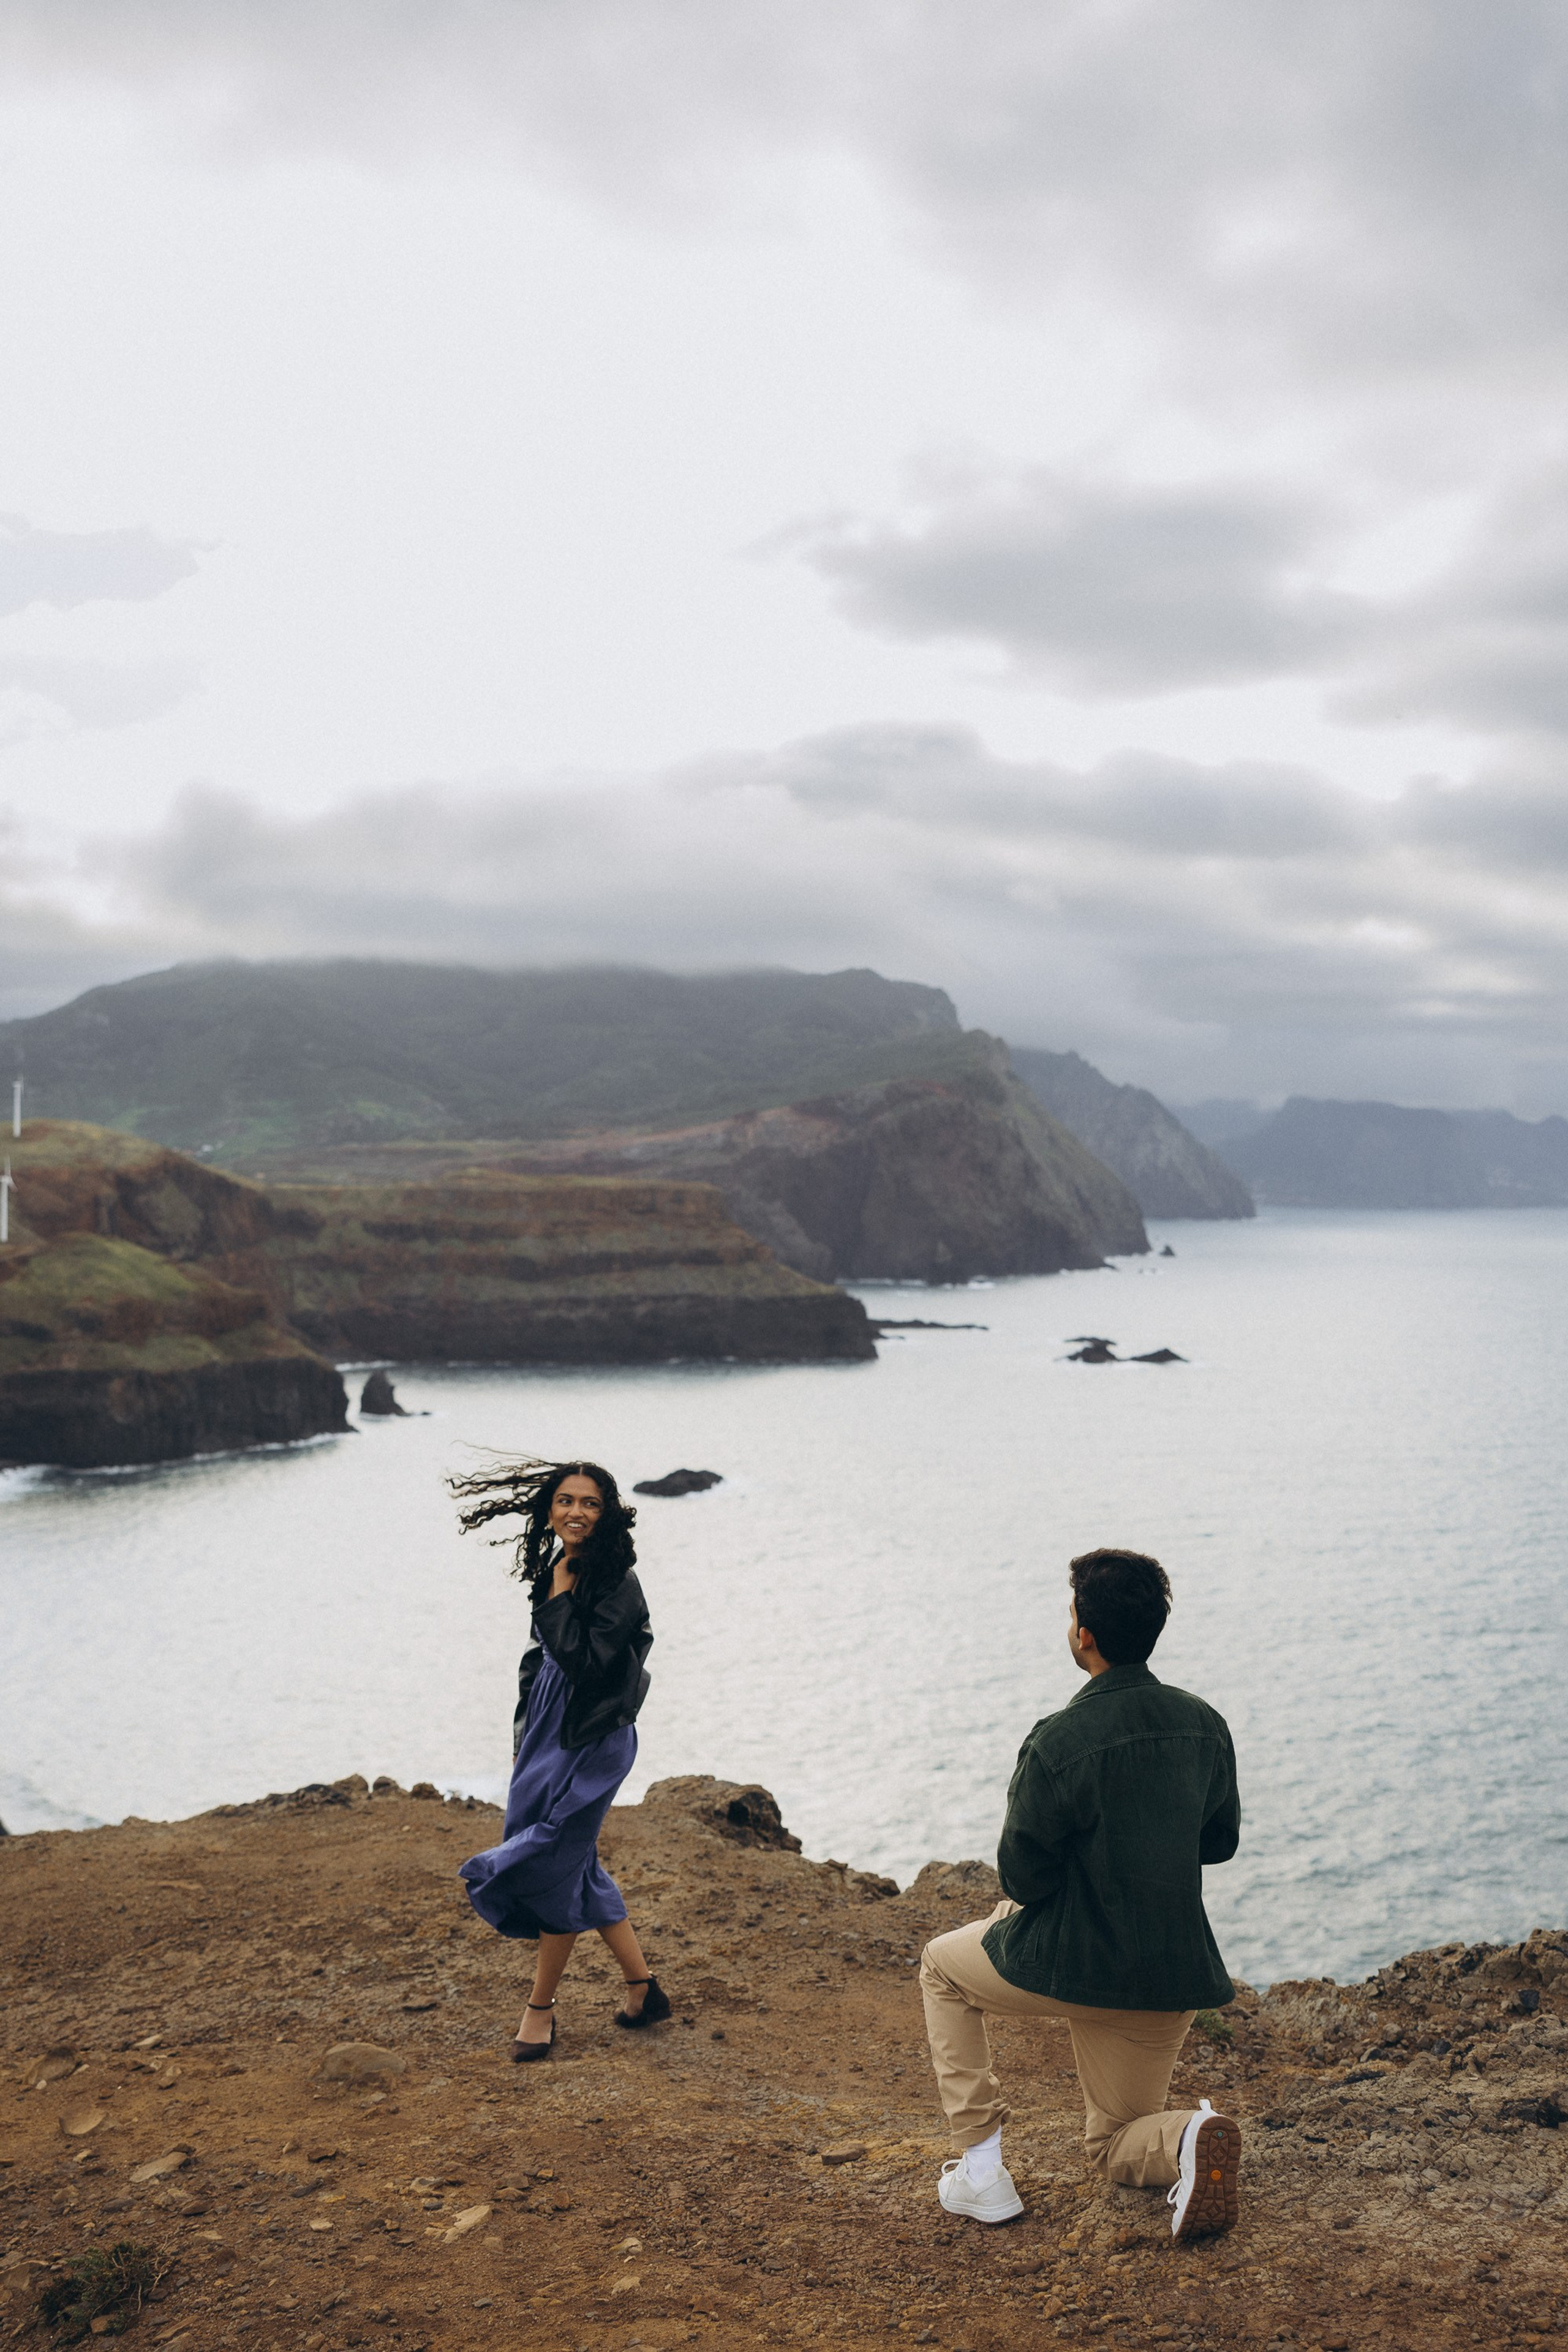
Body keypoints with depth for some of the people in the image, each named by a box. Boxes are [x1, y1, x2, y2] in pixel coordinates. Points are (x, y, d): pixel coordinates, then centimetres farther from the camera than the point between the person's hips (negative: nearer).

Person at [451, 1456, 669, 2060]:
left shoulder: (617, 1585, -19)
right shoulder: (553, 1572, 5)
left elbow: (585, 1663, -27)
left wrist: (560, 1597, -22)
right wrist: (523, 1734, 17)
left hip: (591, 1742, -8)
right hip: (548, 1733, 8)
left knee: (552, 1866, 0)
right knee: (577, 1864, 14)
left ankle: (541, 2007, 18)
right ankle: (643, 1986, 28)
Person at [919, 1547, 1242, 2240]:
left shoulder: (1057, 1744, -21)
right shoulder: (1205, 1726, -2)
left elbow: (1022, 1879, -14)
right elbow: (1220, 1841, 11)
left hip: (1067, 1967, -5)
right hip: (1170, 1980, 5)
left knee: (942, 1965, 27)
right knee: (1116, 2151, 24)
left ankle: (980, 2165, 18)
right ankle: (1189, 2137, -12)